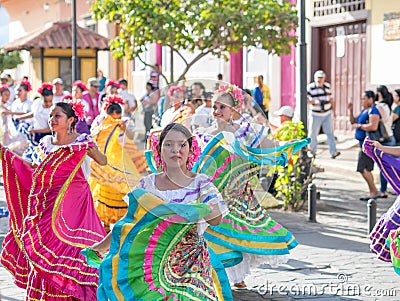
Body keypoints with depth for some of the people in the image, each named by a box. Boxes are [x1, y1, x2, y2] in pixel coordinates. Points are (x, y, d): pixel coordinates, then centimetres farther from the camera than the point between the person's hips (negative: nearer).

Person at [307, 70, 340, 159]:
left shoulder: (327, 86, 7)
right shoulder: (310, 88, -8)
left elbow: (331, 99, 16)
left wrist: (333, 111, 17)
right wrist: (314, 102, -27)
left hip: (327, 114, 3)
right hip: (315, 115, -3)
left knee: (329, 133, -4)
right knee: (313, 133, 4)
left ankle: (333, 152, -9)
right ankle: (312, 151, 21)